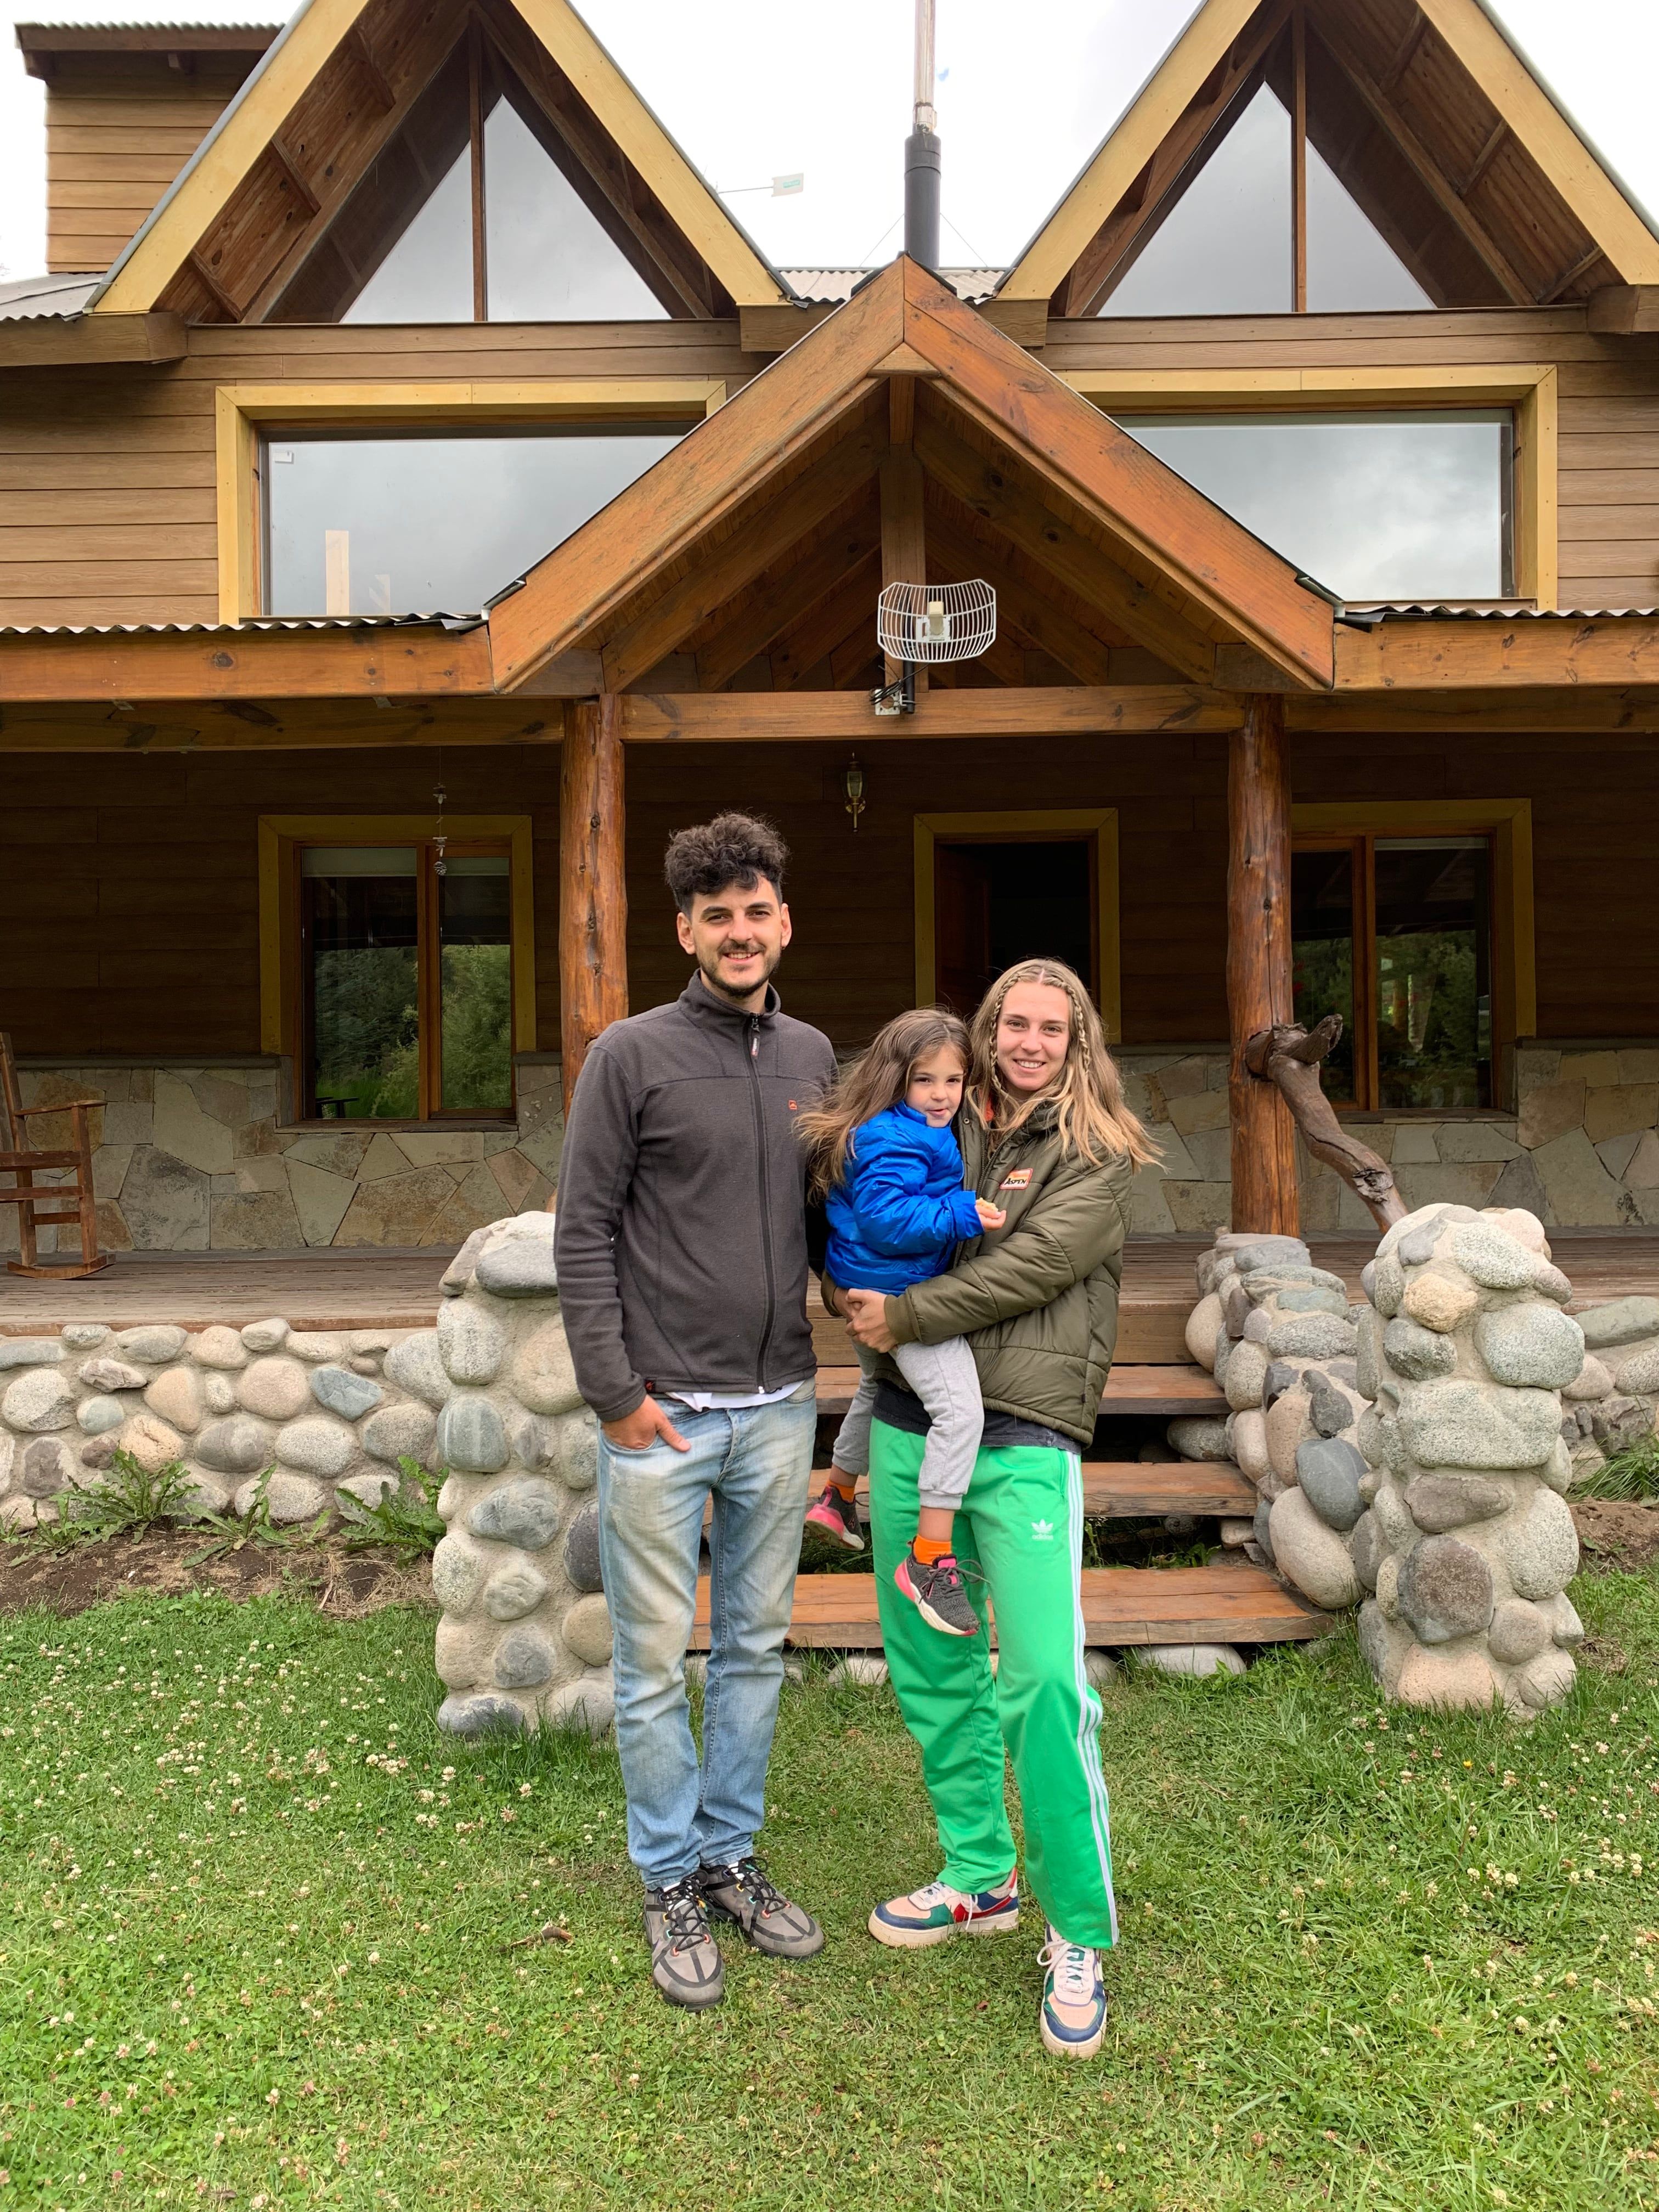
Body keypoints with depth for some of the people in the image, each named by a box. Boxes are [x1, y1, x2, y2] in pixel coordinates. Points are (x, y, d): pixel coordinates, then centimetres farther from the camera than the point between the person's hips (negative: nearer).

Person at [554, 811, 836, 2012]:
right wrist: (615, 1391, -11)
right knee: (656, 1660, 7)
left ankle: (733, 1855, 33)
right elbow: (584, 1236, -7)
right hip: (662, 1415, -4)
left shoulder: (814, 1058, 8)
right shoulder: (632, 1056, -6)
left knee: (756, 1647, 15)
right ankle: (673, 1881, 26)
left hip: (778, 1410, 5)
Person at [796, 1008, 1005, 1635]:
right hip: (902, 1293, -12)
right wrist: (962, 1215, -31)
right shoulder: (897, 1139, -19)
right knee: (960, 1409, -20)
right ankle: (928, 1559, -17)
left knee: (877, 1387, 32)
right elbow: (883, 1216, -29)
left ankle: (837, 1497, 53)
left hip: (873, 1293, 12)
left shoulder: (918, 1133, 14)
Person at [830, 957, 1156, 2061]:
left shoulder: (1099, 1153, 0)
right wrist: (858, 1299, -1)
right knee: (932, 1667, 13)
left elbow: (1032, 1266, -13)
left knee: (1048, 1680, -11)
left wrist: (906, 1315, -11)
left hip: (1024, 1440, -5)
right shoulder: (942, 1130, 11)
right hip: (910, 1426, 5)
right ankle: (980, 1877, 32)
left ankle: (1078, 1936, 8)